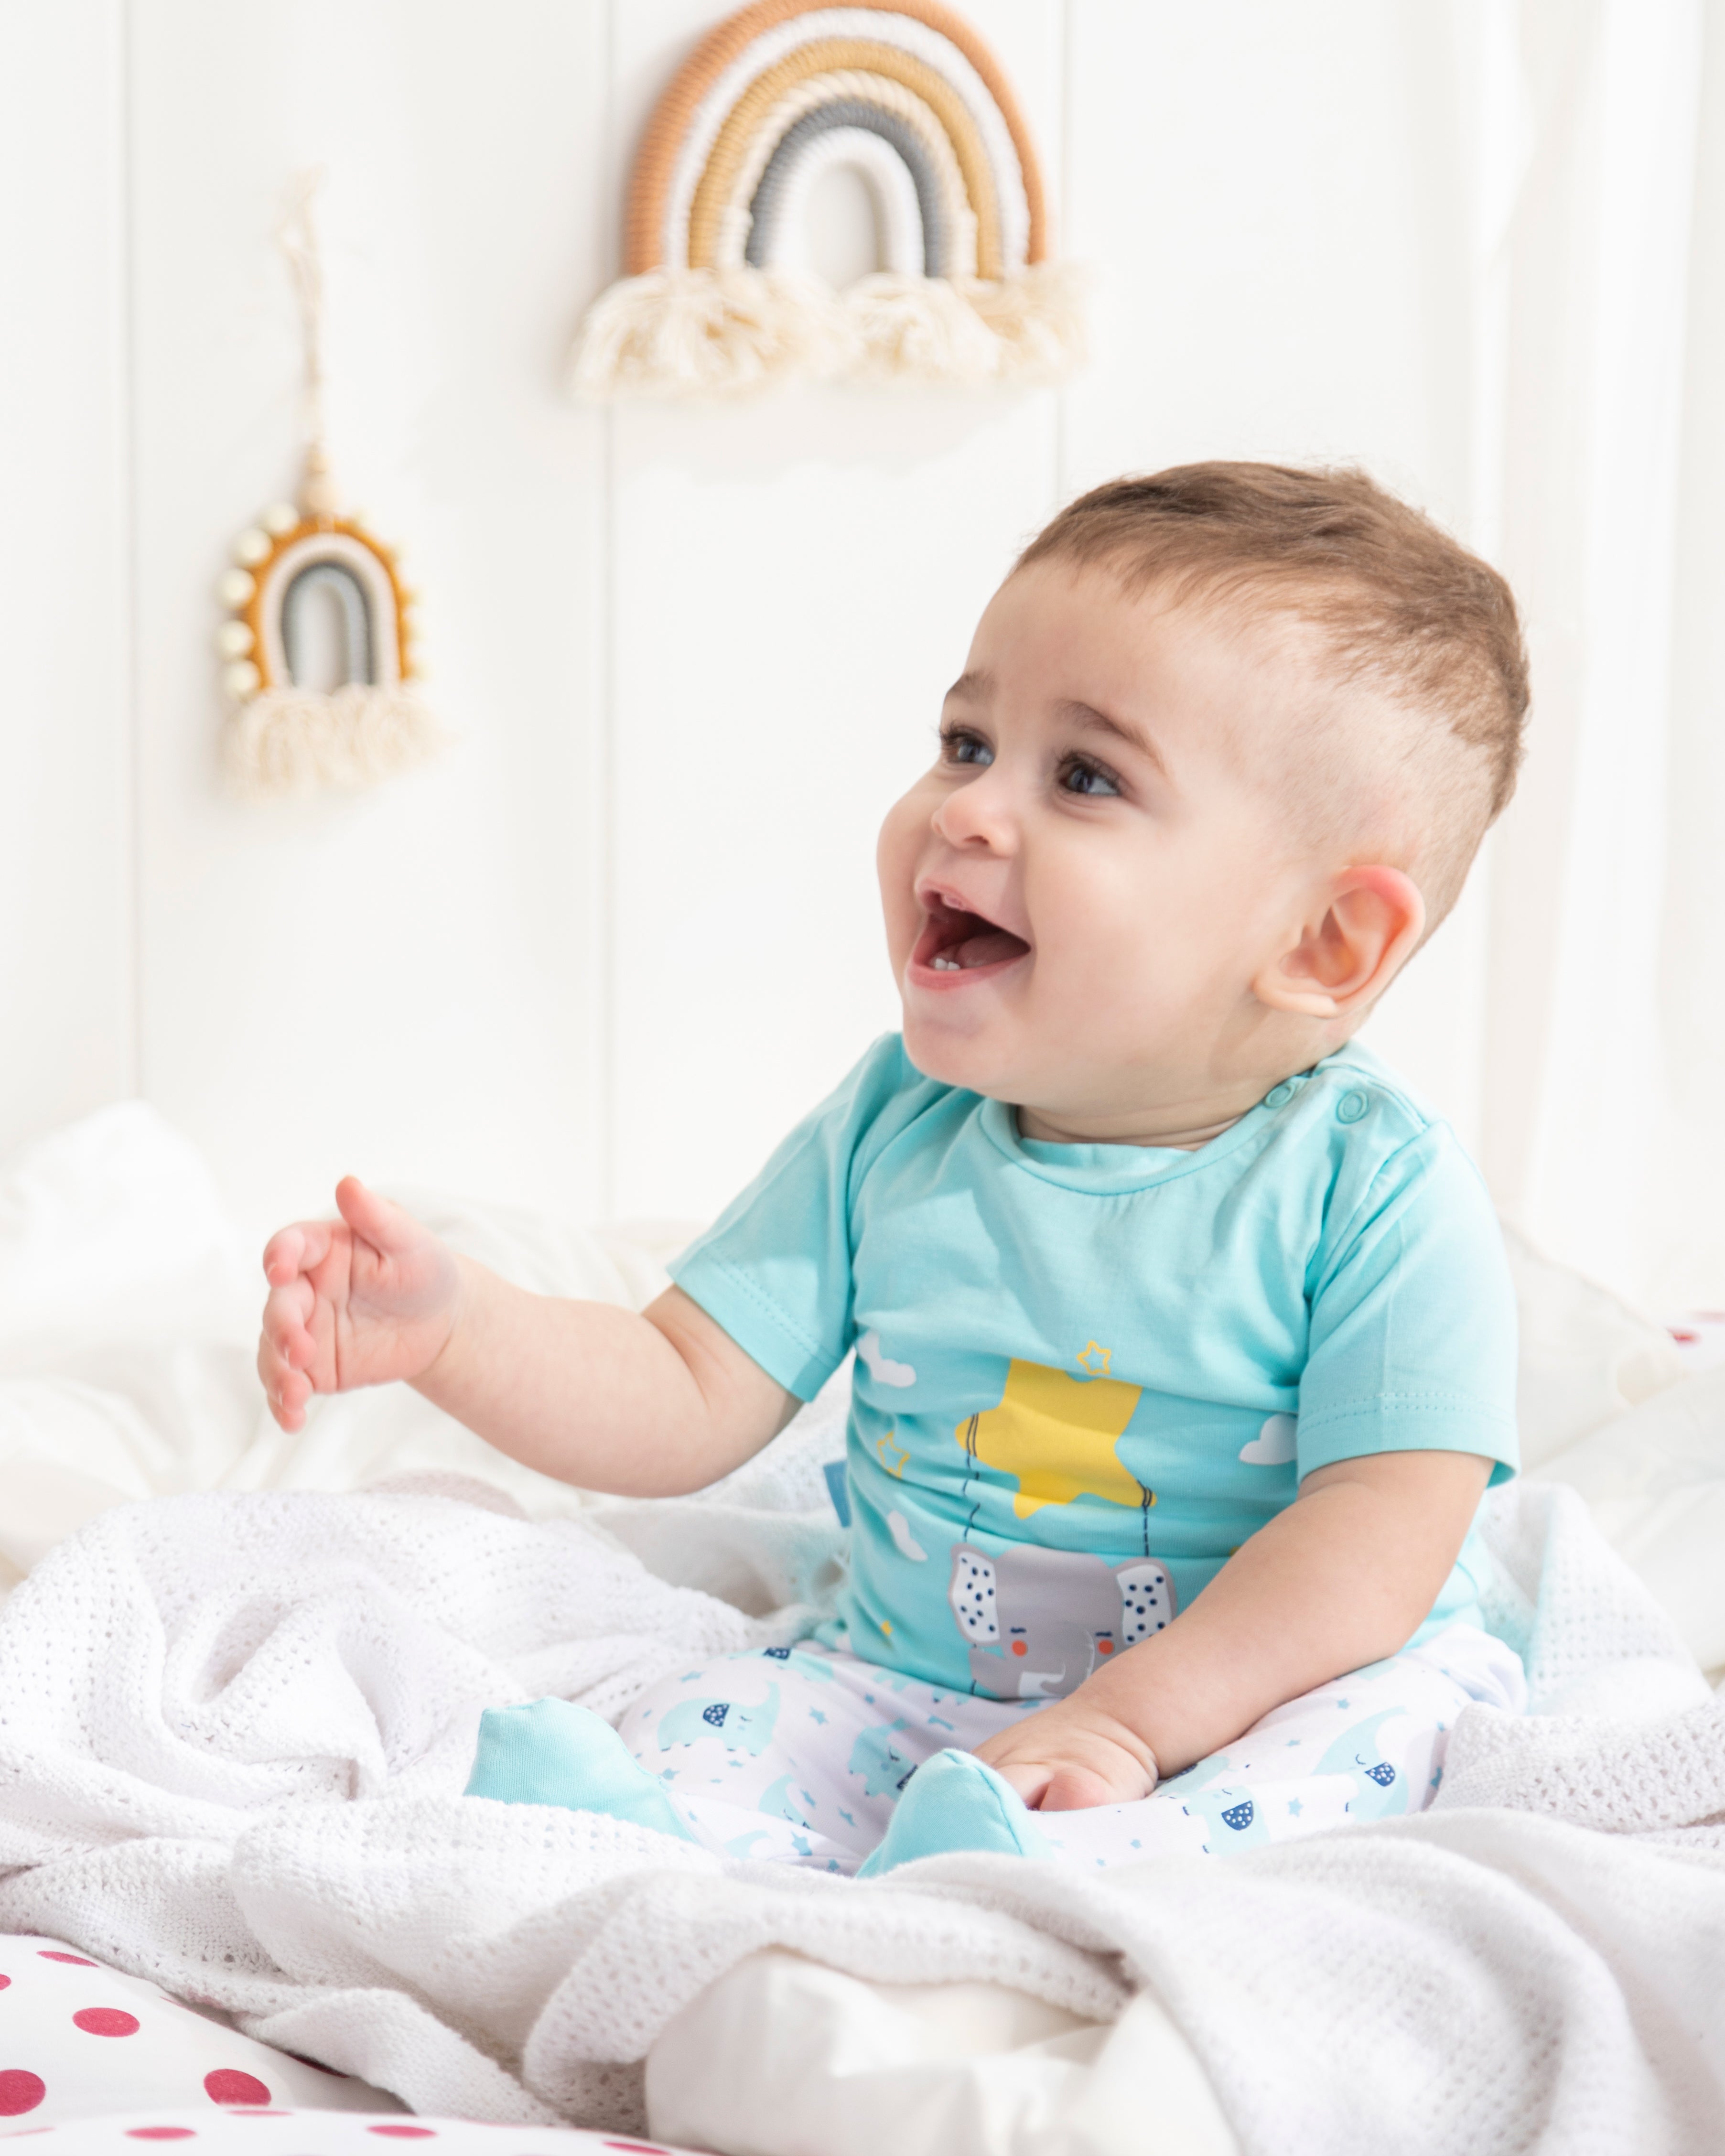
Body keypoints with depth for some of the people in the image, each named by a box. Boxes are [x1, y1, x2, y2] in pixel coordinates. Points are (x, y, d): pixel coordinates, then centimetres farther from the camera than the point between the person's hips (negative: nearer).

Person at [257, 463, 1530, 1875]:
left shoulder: (1376, 1188, -13)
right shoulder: (890, 1130, 1)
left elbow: (1388, 1524, -18)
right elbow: (689, 1403, 1)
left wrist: (1135, 1717, -28)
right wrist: (454, 1325, -16)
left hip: (1263, 1686, -4)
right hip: (911, 1697, 4)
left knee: (1401, 1719, -32)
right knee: (704, 1728, -18)